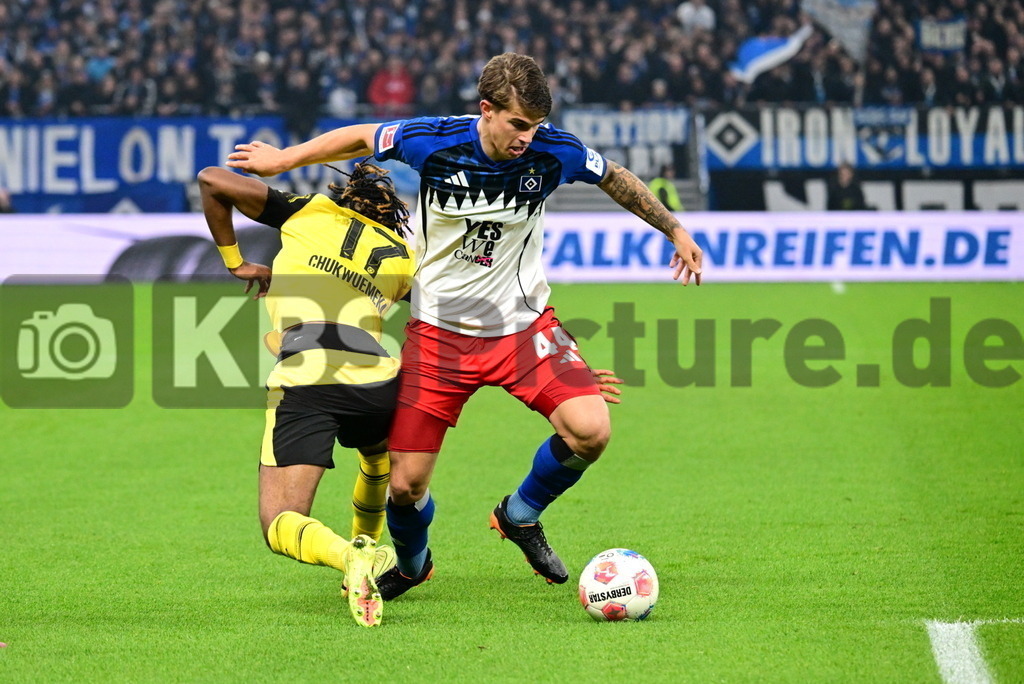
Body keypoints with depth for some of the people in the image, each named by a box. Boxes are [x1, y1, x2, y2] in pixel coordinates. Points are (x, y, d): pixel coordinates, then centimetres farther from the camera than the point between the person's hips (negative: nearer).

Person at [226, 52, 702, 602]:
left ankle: (521, 515, 9)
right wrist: (284, 158, 12)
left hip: (523, 325, 1)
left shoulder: (553, 152, -13)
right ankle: (411, 563, 33)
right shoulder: (431, 142, -17)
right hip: (439, 329, -1)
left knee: (590, 431, -23)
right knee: (406, 484, -4)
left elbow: (616, 179, 8)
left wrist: (675, 231, 17)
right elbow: (361, 138, 3)